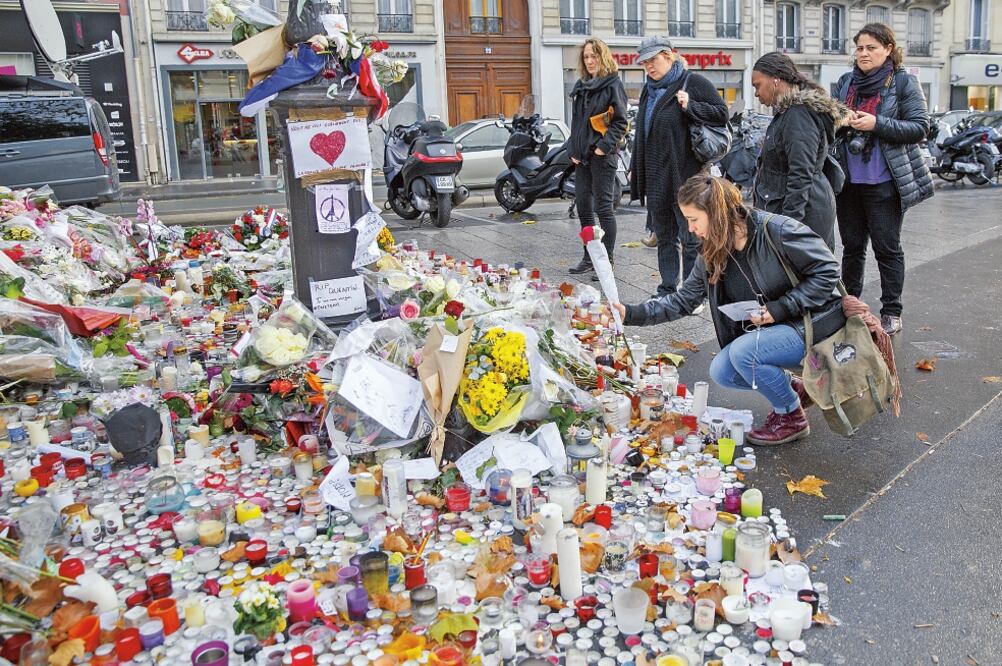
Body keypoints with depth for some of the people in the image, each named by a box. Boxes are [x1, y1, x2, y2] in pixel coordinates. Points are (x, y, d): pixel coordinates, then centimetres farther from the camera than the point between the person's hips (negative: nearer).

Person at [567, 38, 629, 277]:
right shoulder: (581, 86, 16)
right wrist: (573, 149, 9)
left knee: (603, 208, -5)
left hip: (602, 156, -7)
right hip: (581, 156, 8)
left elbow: (621, 121, -10)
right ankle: (589, 257, 21)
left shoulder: (613, 84, -5)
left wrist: (604, 146, -18)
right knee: (583, 208, 11)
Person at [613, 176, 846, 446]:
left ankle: (791, 418, -3)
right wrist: (631, 314, -4)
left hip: (813, 325, -7)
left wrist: (778, 309, -23)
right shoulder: (711, 257, 1)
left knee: (743, 351, -27)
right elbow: (682, 301, 5)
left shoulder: (777, 230, -21)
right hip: (768, 331, 7)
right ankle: (792, 389, 16)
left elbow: (827, 271, -18)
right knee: (721, 372, -8)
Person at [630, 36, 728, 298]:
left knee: (690, 237, -1)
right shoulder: (649, 90, 16)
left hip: (685, 176, -7)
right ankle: (667, 289, 22)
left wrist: (690, 106, -18)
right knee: (664, 236, 13)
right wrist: (635, 168, 21)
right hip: (656, 178, 7)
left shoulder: (694, 83, -5)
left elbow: (722, 113, -6)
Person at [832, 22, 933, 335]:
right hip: (848, 180, 4)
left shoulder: (904, 83, -4)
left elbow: (920, 127, -8)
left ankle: (891, 313, 12)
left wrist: (876, 124, -20)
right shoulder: (845, 83, 9)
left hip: (884, 183, -4)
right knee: (852, 245, 13)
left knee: (887, 248, 2)